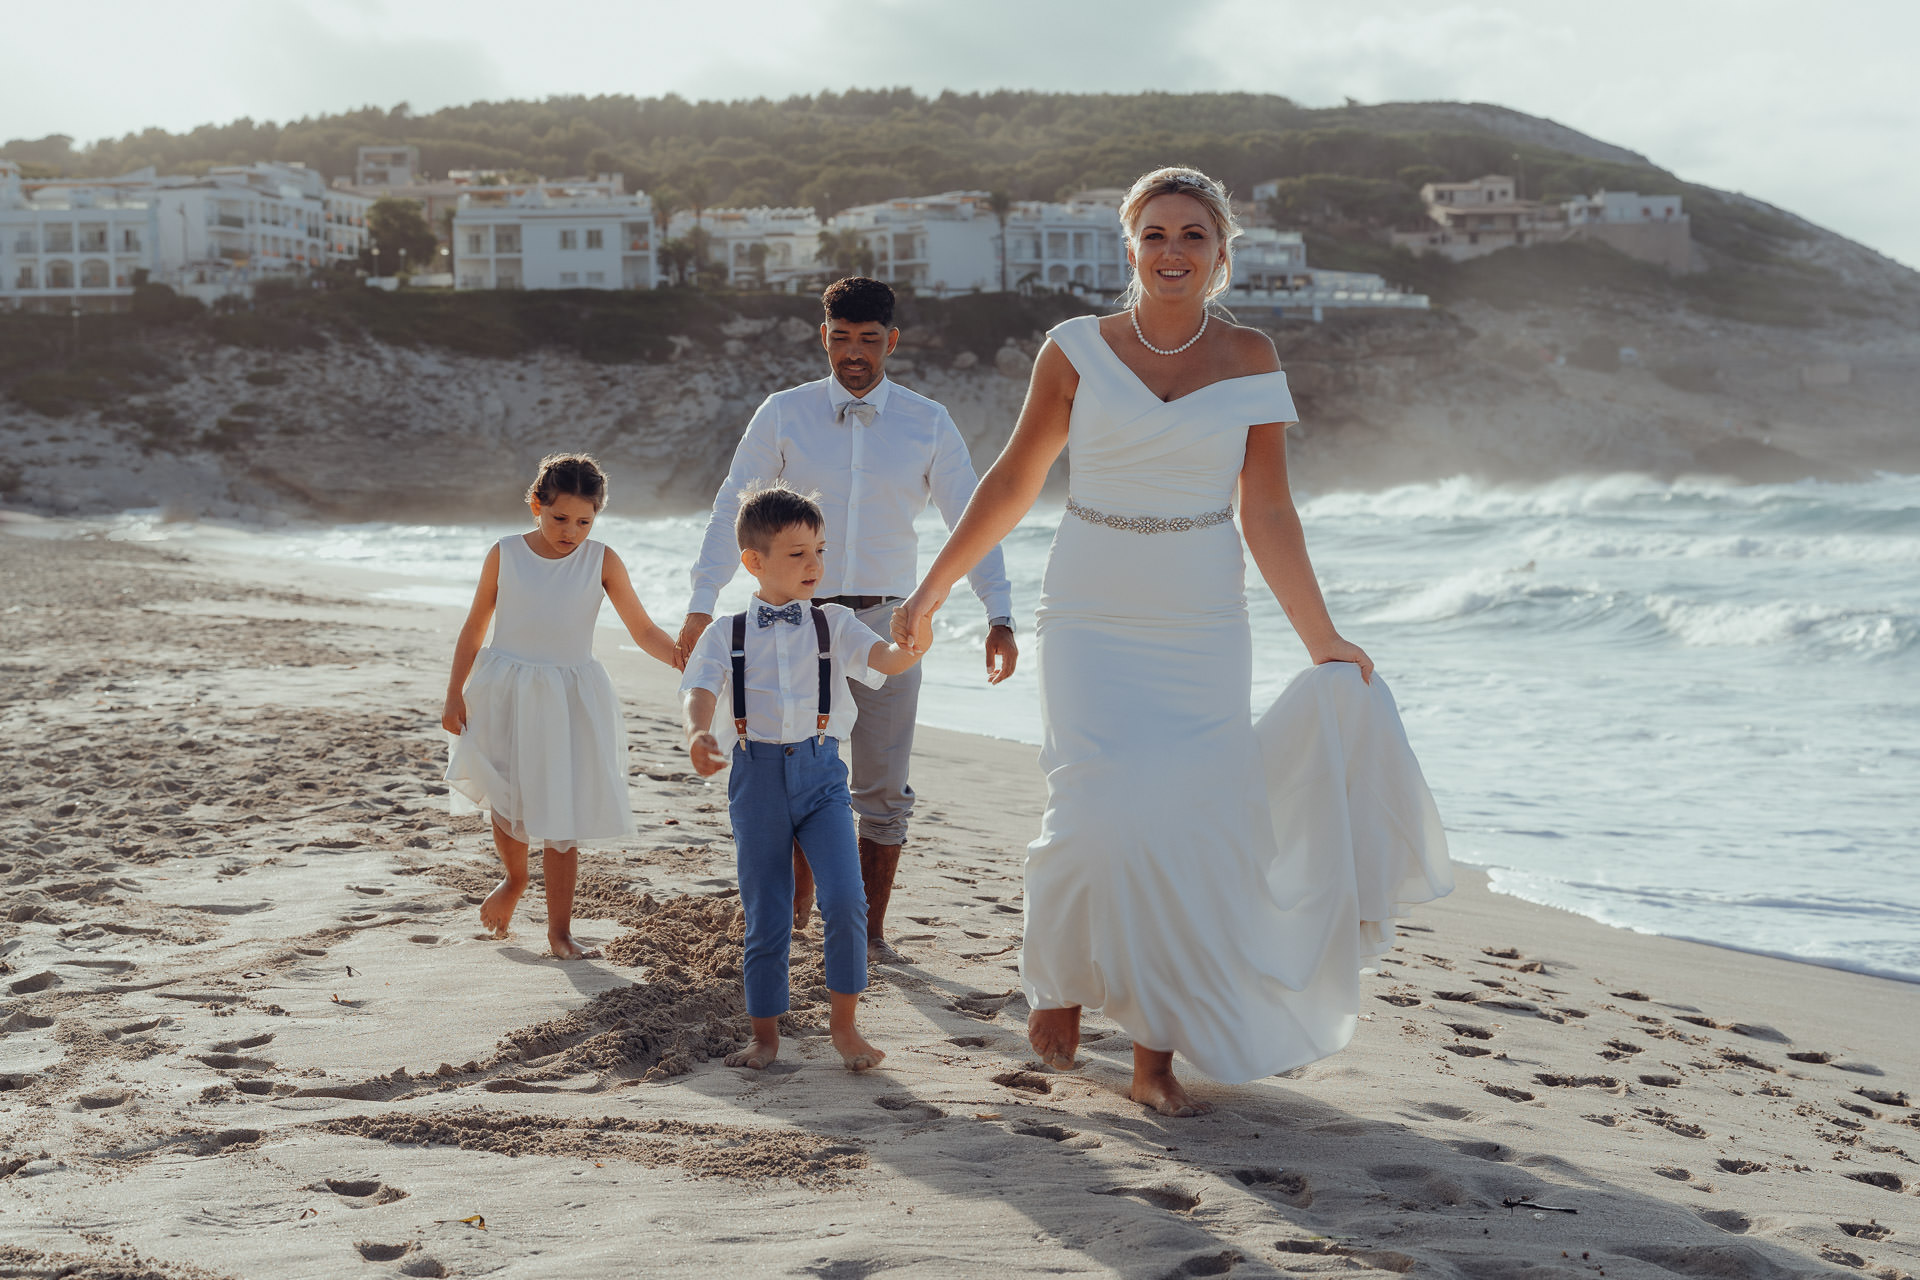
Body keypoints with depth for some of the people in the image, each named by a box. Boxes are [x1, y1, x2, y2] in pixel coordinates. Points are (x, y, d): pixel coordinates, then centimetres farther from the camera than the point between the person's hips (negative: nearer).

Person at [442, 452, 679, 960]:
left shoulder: (601, 561, -4)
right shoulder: (505, 555, -3)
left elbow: (644, 631, -6)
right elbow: (475, 627, 5)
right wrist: (455, 694, 4)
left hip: (569, 699, 0)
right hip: (506, 694, 1)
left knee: (562, 820, -1)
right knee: (507, 803, 5)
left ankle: (559, 929, 10)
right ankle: (514, 880, 37)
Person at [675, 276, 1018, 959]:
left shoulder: (928, 424, 1)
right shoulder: (783, 414, 0)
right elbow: (733, 509, 2)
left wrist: (1000, 615, -7)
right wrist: (701, 605, -5)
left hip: (887, 622, 0)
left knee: (883, 789, 3)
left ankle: (870, 928, 14)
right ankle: (798, 901, 26)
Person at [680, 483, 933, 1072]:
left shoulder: (832, 623, 6)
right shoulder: (725, 634, 4)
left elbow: (881, 658, -9)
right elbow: (701, 690, -8)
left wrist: (910, 649, -33)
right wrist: (699, 734, -30)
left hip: (820, 769, 0)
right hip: (756, 775, 0)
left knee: (845, 901, -14)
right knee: (765, 915, 6)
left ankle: (843, 1022, 4)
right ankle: (765, 1034, 21)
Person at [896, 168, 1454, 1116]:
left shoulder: (1250, 360, 1)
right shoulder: (1079, 349, -1)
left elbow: (1267, 516, 1)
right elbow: (1014, 479, 7)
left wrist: (1322, 640, -3)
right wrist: (935, 584, 10)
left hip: (1202, 628, 1)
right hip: (1091, 620, -1)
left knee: (1190, 834, -2)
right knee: (1097, 819, -14)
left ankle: (1156, 1057, 9)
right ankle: (1060, 981, 15)